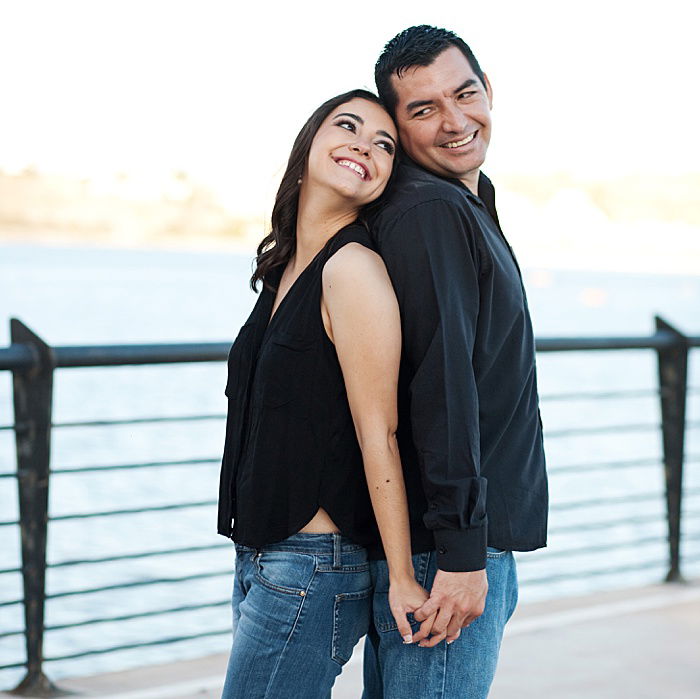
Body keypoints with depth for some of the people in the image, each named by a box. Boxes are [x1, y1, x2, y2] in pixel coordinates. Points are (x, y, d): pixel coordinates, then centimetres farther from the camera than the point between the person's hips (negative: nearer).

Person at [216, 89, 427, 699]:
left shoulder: (354, 267, -15)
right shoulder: (286, 266, 11)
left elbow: (378, 434, -17)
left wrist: (401, 578, -16)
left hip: (312, 571, -9)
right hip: (261, 559, 9)